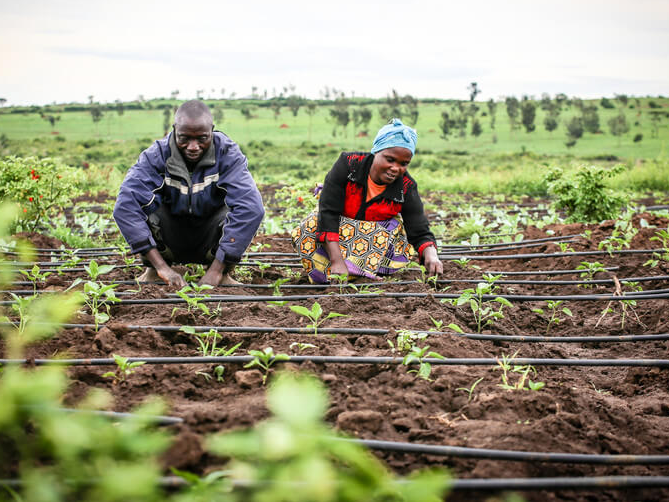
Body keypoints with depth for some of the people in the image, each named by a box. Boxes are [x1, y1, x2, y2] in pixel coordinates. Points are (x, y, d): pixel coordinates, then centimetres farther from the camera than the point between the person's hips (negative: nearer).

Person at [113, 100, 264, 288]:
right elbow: (125, 207, -33)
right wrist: (160, 266, -41)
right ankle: (152, 271, -8)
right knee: (147, 203, -27)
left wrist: (216, 269, -40)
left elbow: (251, 208, -35)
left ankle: (224, 273, -10)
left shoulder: (228, 154, -21)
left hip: (210, 243, 0)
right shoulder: (157, 155, -20)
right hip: (170, 243, 1)